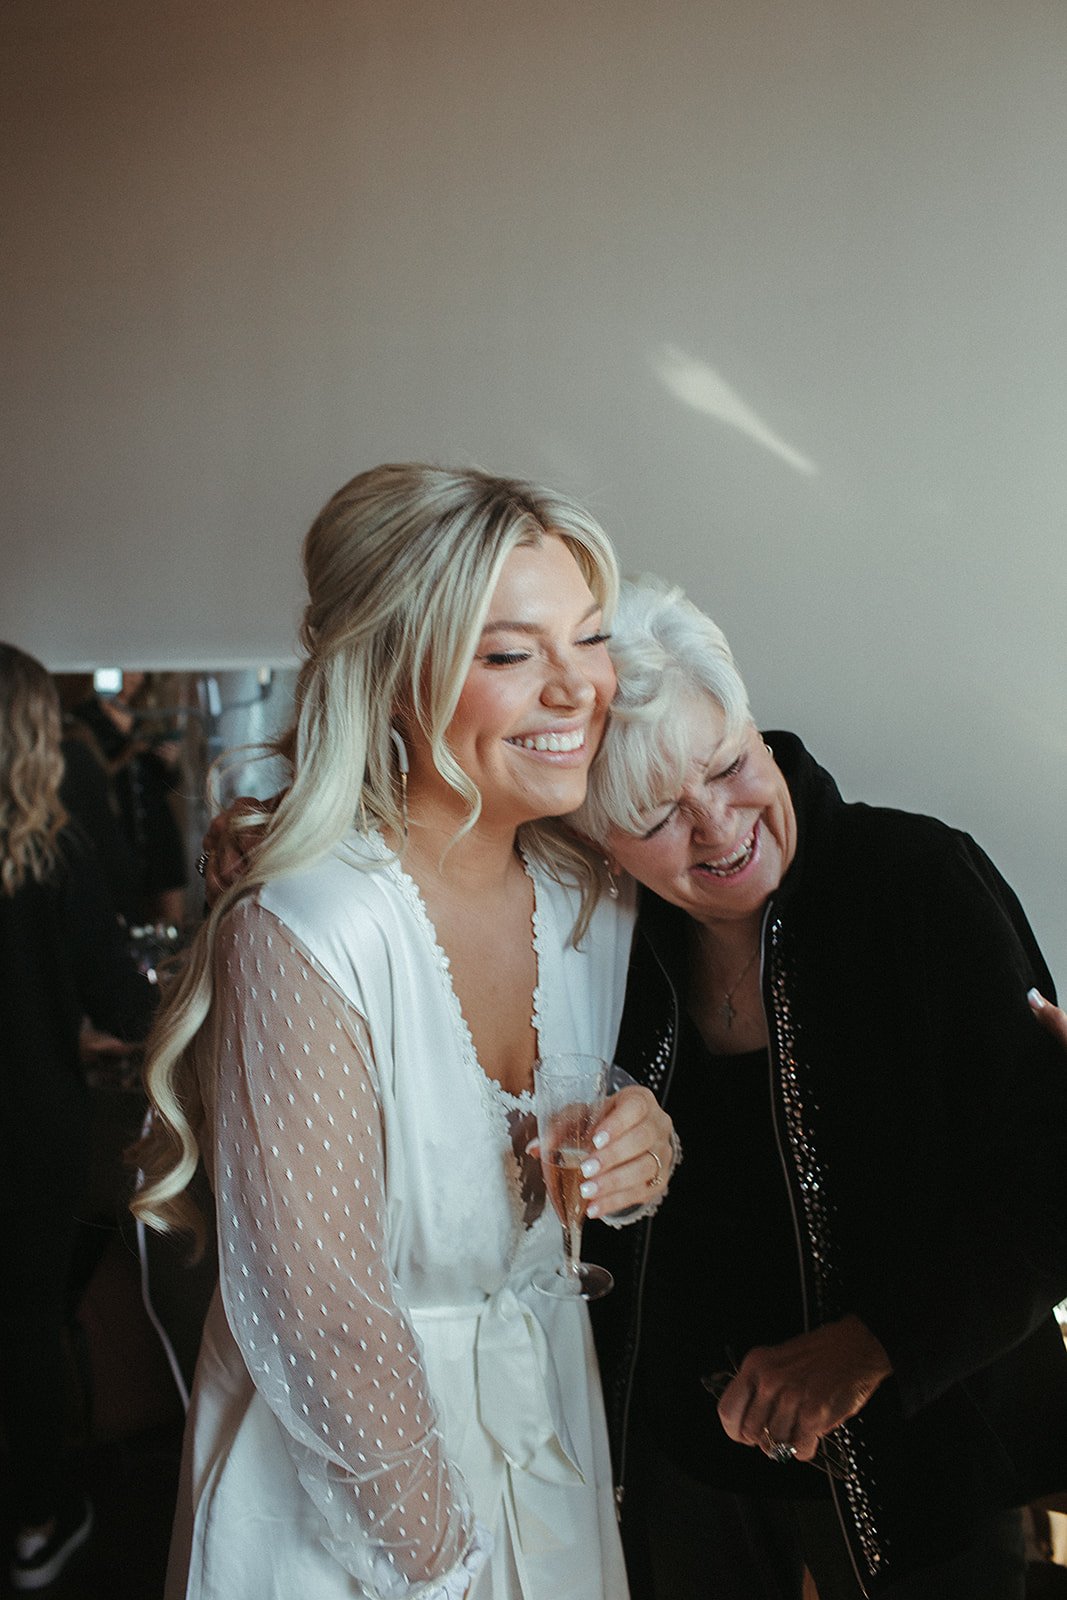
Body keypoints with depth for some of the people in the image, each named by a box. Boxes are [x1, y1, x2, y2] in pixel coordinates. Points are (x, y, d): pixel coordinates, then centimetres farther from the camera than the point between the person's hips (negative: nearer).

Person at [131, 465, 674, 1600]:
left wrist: (645, 1156, -14)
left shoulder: (595, 901, -8)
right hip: (348, 1487, -6)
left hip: (551, 1417, 6)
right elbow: (321, 1321, -23)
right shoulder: (302, 935, -28)